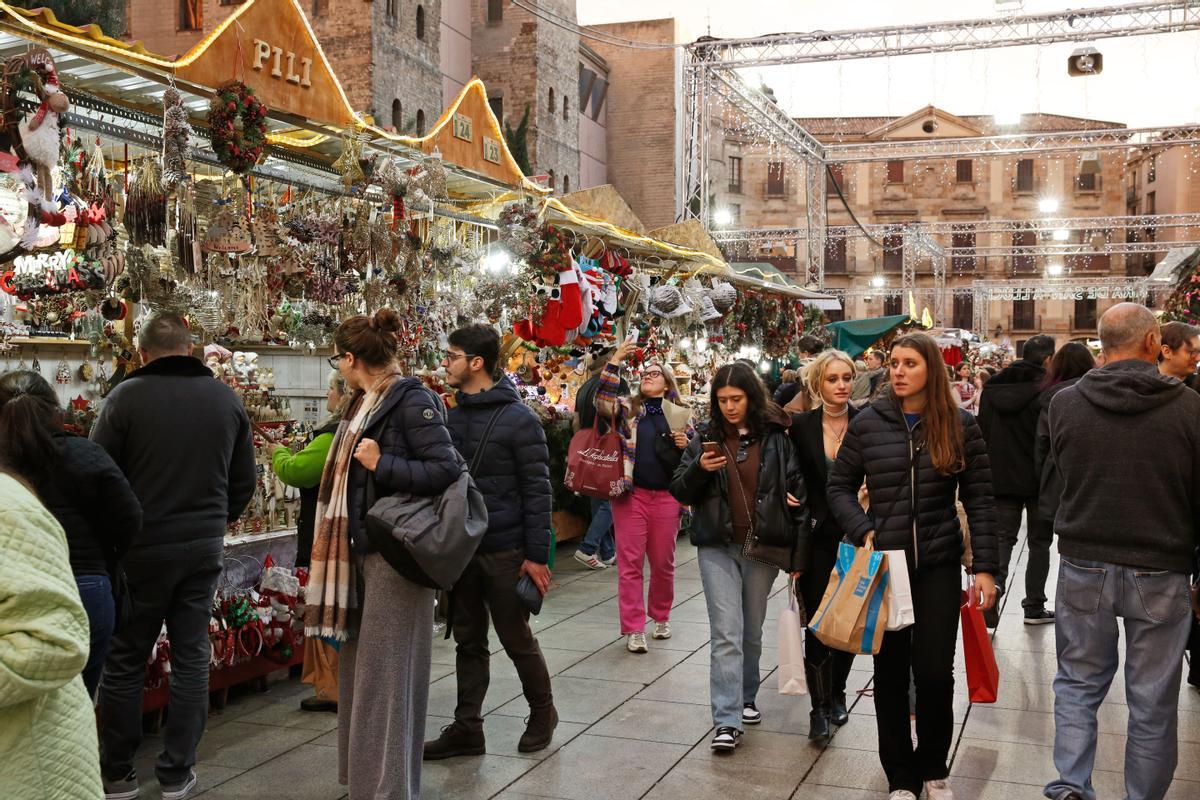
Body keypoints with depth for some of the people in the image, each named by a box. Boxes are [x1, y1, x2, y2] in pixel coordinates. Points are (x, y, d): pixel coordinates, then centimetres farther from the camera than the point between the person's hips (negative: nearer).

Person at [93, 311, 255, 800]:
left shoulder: (126, 397, -11)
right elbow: (244, 481, 8)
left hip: (141, 549, -3)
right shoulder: (227, 399, 2)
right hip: (204, 549, 3)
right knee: (191, 658, 11)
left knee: (125, 661, 11)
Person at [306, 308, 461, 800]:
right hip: (363, 549, 9)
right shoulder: (366, 403, 13)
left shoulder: (412, 400, -14)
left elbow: (448, 469, -21)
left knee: (384, 674, -3)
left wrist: (380, 464, -21)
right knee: (359, 669, 15)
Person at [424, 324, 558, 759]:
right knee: (468, 641, 12)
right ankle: (467, 728, 21)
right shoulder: (449, 416, 6)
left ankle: (542, 712, 28)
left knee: (517, 640, 7)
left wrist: (537, 555, -15)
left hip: (504, 550, -5)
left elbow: (537, 491, -12)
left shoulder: (519, 420, -12)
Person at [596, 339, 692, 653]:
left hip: (666, 497, 1)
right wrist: (615, 361, -20)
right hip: (631, 494, -1)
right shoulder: (627, 408, 5)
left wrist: (685, 446, -8)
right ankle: (633, 629, 8)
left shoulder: (681, 415, 9)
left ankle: (661, 617, 33)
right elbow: (602, 401, -15)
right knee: (630, 563, 1)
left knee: (663, 562, 12)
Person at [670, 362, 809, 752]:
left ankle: (746, 698, 34)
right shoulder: (705, 438, 4)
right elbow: (680, 492, 5)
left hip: (763, 547, 0)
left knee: (752, 632, 14)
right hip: (717, 547, 0)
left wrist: (799, 553, -4)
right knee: (726, 634, -7)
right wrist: (700, 468, -16)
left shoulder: (776, 437, -1)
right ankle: (727, 721, -7)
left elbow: (797, 494, 0)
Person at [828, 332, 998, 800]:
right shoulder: (868, 423, -1)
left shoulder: (960, 426, -1)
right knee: (891, 672, 7)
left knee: (935, 672, 2)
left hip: (938, 566, 0)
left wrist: (985, 567, -5)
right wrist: (863, 533, -11)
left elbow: (980, 500, 0)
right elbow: (840, 487, 5)